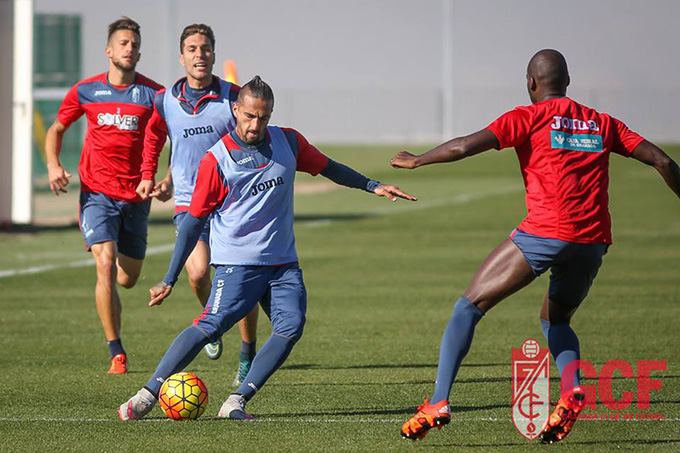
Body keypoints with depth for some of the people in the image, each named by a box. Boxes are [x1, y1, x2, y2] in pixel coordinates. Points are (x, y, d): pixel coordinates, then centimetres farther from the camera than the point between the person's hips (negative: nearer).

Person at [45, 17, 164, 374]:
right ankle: (116, 353, -14)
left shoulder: (153, 94, -2)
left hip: (135, 196, 1)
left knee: (127, 279, 10)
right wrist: (53, 164, -4)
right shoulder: (86, 91, 1)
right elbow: (56, 129, 14)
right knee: (106, 265, -19)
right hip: (97, 193, -1)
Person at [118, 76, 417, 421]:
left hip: (283, 262, 5)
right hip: (236, 262, -5)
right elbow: (194, 221, -3)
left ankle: (236, 402, -14)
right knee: (211, 325, -21)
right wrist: (170, 280, -3)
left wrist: (372, 186, 11)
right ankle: (147, 395, -17)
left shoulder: (288, 142, 4)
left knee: (291, 326, -16)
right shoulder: (216, 159, -8)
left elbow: (328, 168, 21)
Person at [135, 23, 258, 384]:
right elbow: (154, 136, 22)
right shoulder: (165, 101, 1)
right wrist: (148, 176, 13)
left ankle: (248, 359, 16)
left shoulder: (233, 98, -5)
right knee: (198, 271, -21)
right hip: (188, 203, 0)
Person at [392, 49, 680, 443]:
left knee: (469, 307, 6)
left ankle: (439, 402, -5)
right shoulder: (602, 123, 18)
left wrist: (415, 161, 11)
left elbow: (464, 147, -4)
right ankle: (571, 389, -3)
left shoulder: (530, 117, 5)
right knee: (555, 319, 27)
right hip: (593, 241, 5)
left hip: (543, 234, -5)